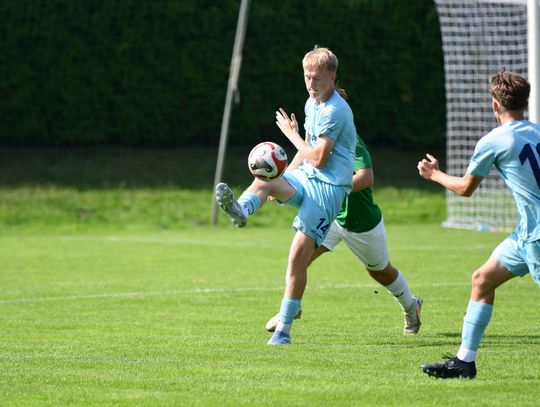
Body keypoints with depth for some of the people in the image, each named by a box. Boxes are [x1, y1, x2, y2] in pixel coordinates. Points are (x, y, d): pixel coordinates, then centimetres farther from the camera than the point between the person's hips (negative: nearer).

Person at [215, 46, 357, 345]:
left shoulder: (335, 112, -14)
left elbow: (318, 159, -15)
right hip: (305, 178, 8)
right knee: (265, 179, -26)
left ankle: (284, 329, -7)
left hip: (328, 186, -8)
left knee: (299, 254, -13)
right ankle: (241, 208, -61)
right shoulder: (312, 104, 15)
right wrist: (284, 178, 17)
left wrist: (292, 134, -3)